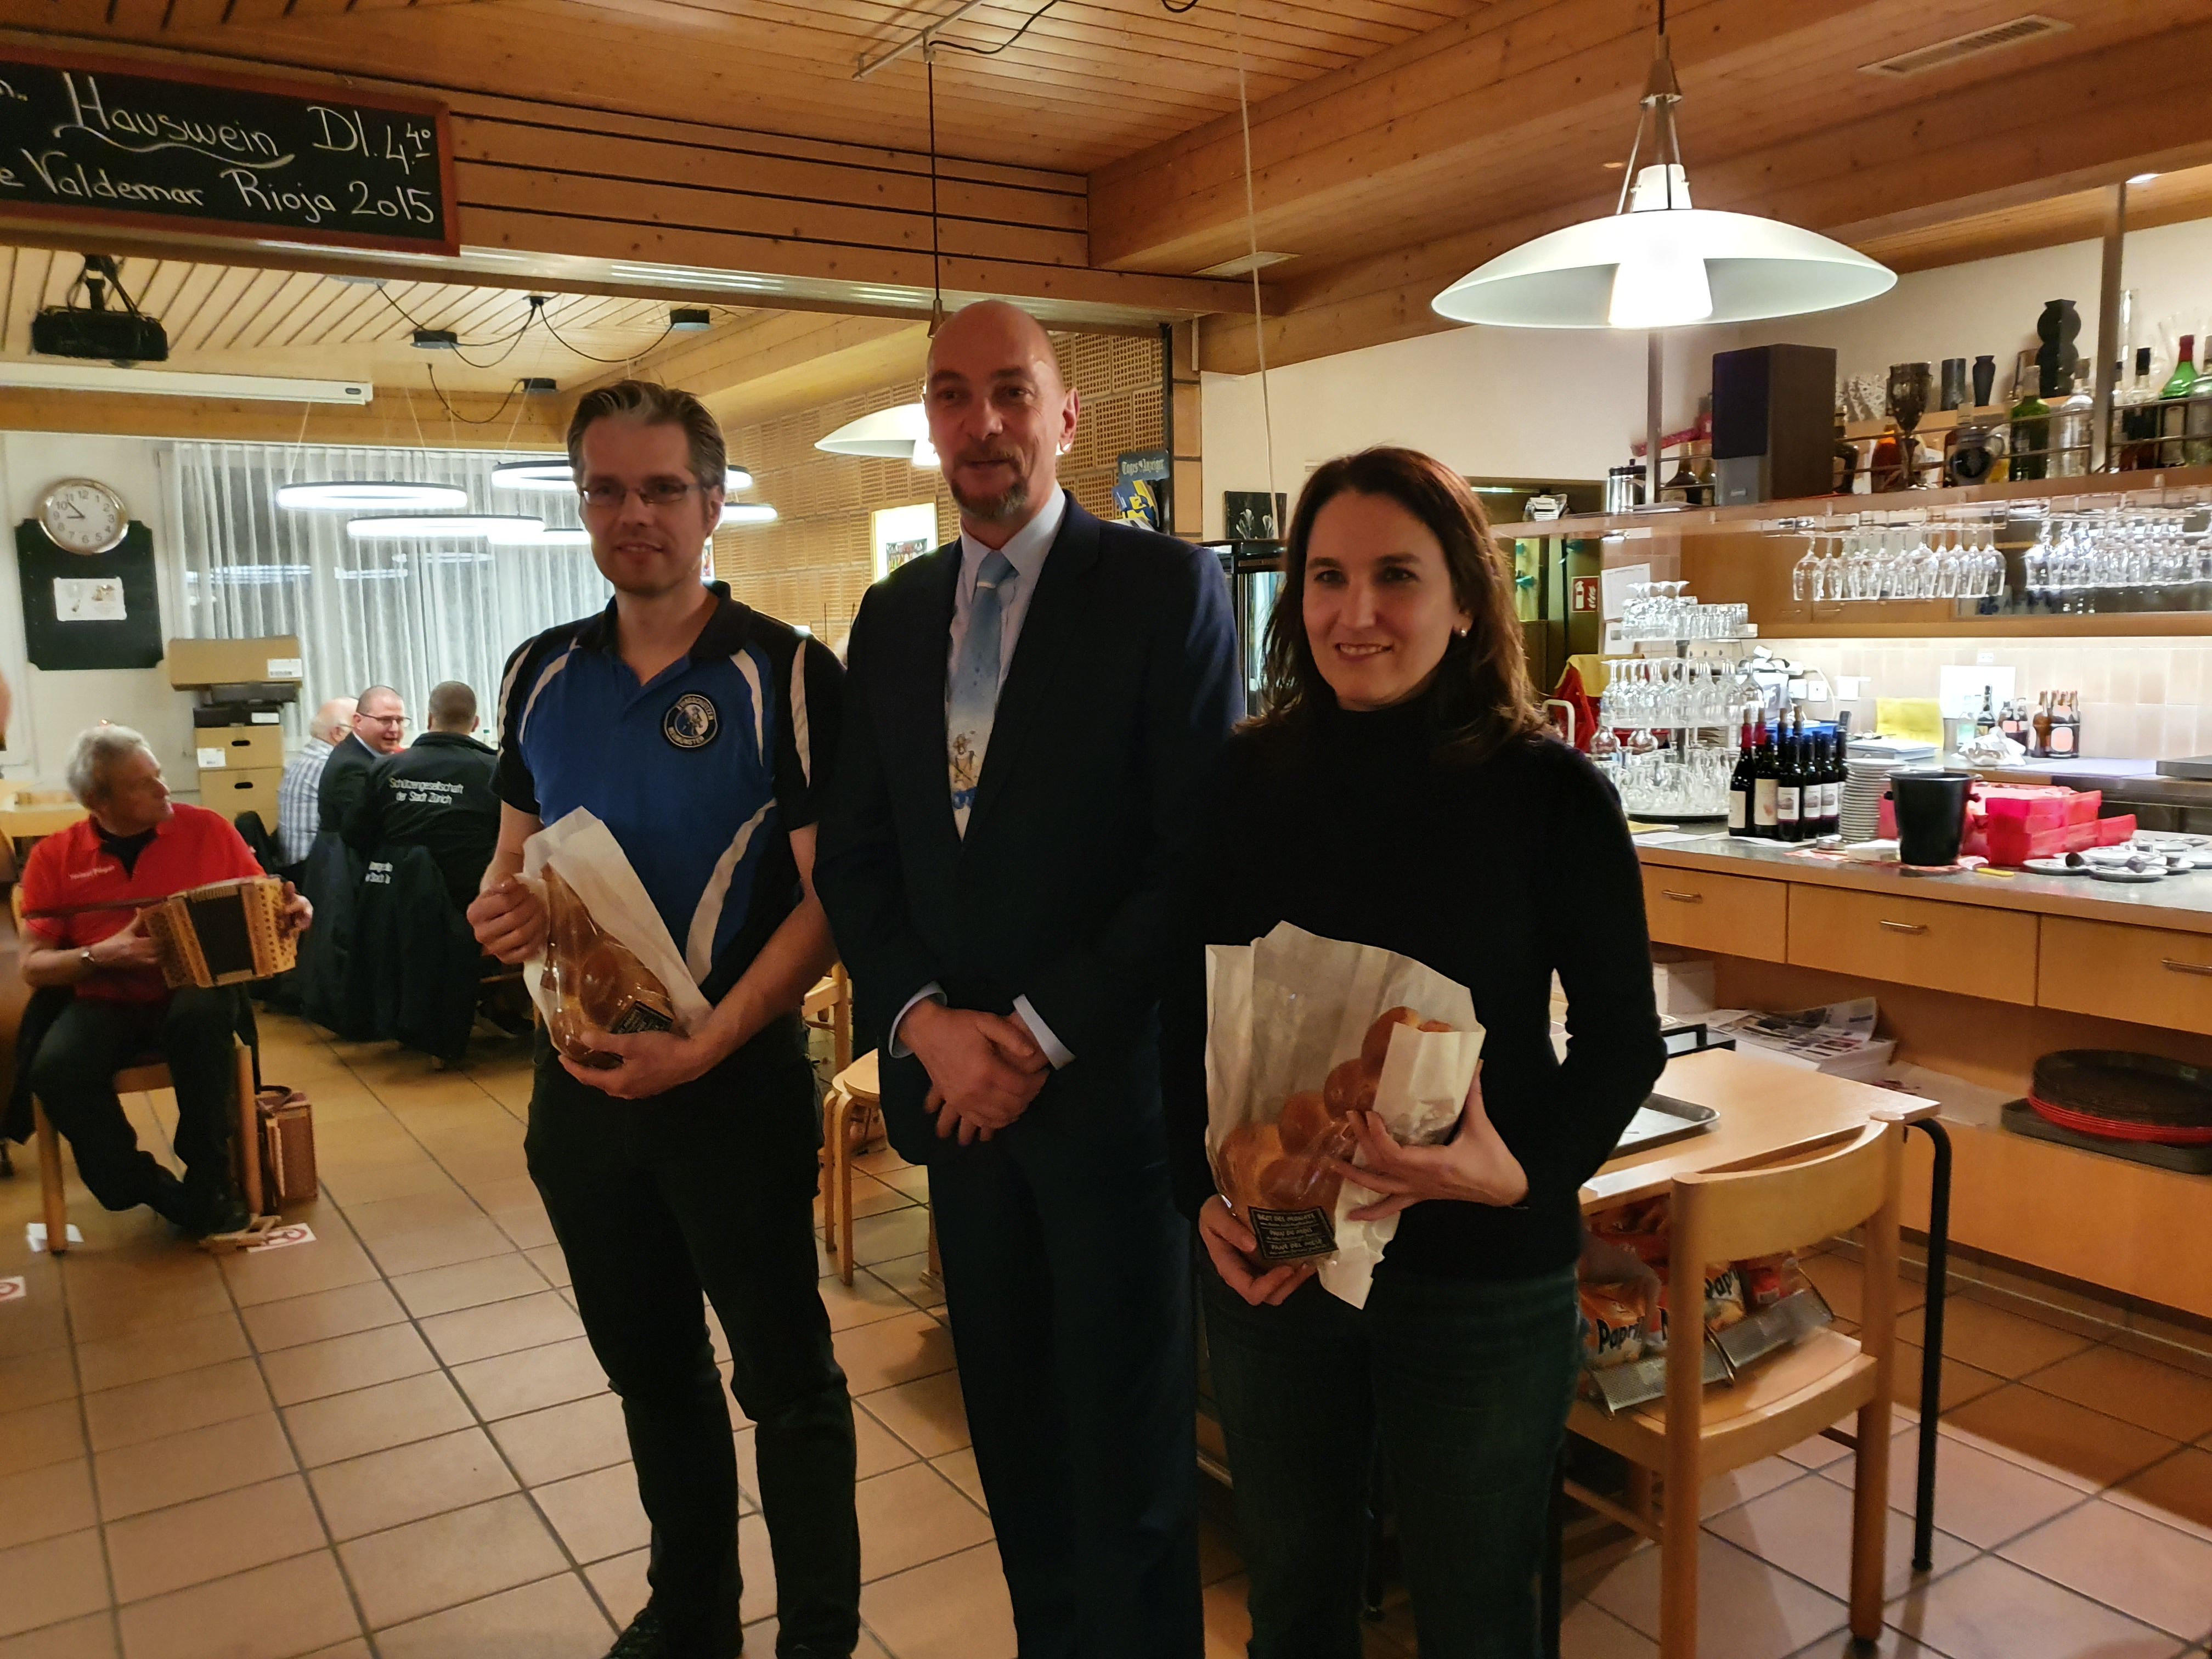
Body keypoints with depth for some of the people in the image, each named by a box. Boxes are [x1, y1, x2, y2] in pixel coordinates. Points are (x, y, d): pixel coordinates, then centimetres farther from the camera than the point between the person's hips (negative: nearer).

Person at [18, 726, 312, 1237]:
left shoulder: (207, 830, 1)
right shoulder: (55, 857, 2)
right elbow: (34, 966, 2)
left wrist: (291, 909, -16)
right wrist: (102, 955, -18)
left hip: (193, 990, -1)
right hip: (104, 1002, 1)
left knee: (203, 1017, -36)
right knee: (55, 1070, -29)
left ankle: (210, 1180, -16)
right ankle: (145, 1187, -5)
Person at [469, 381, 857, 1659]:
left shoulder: (788, 675, -10)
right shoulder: (546, 674, 7)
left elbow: (828, 894, -13)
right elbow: (517, 852, 17)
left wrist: (705, 1046, -22)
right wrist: (499, 908, -7)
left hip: (735, 1076, -5)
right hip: (581, 1075, 6)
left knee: (787, 1380, 7)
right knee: (652, 1370, 20)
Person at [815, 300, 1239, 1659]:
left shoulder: (1165, 587, -7)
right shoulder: (894, 613, 10)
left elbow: (1197, 855, -12)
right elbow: (856, 856, 9)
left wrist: (1044, 1033, -14)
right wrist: (926, 1020, -7)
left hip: (1111, 1079, -5)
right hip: (957, 1077, 5)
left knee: (1126, 1441, 9)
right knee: (1011, 1420, 17)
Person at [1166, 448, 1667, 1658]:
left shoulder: (1549, 792, -11)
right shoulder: (1244, 779, -4)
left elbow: (1624, 1036, -4)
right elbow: (1186, 1017, 4)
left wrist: (1524, 1170, -20)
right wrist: (1204, 1195, -9)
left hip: (1481, 1276, -2)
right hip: (1267, 1267, 2)